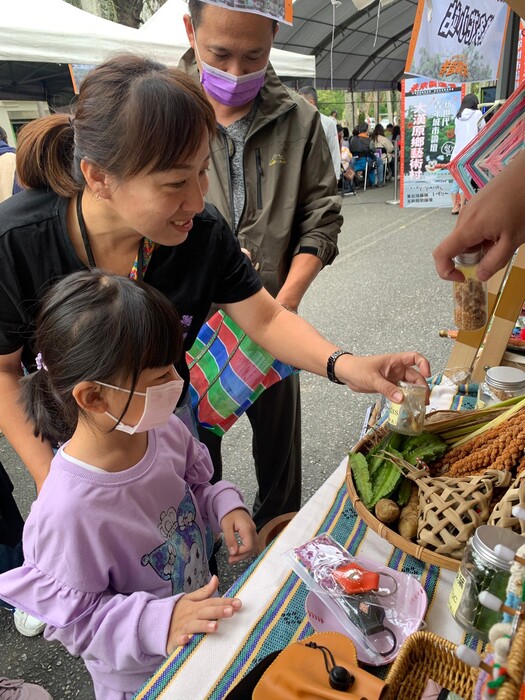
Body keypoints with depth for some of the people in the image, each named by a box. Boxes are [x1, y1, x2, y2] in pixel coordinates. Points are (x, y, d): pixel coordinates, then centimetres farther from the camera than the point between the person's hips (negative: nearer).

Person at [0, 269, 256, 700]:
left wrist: (225, 505, -19)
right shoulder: (67, 512, -37)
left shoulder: (164, 430, -20)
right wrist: (160, 622, -33)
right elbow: (74, 619, -23)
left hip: (200, 615, 5)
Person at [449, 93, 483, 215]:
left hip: (457, 152, 4)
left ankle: (455, 206, 10)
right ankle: (462, 207, 1)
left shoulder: (458, 116, 11)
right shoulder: (477, 114, 0)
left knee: (456, 179, 8)